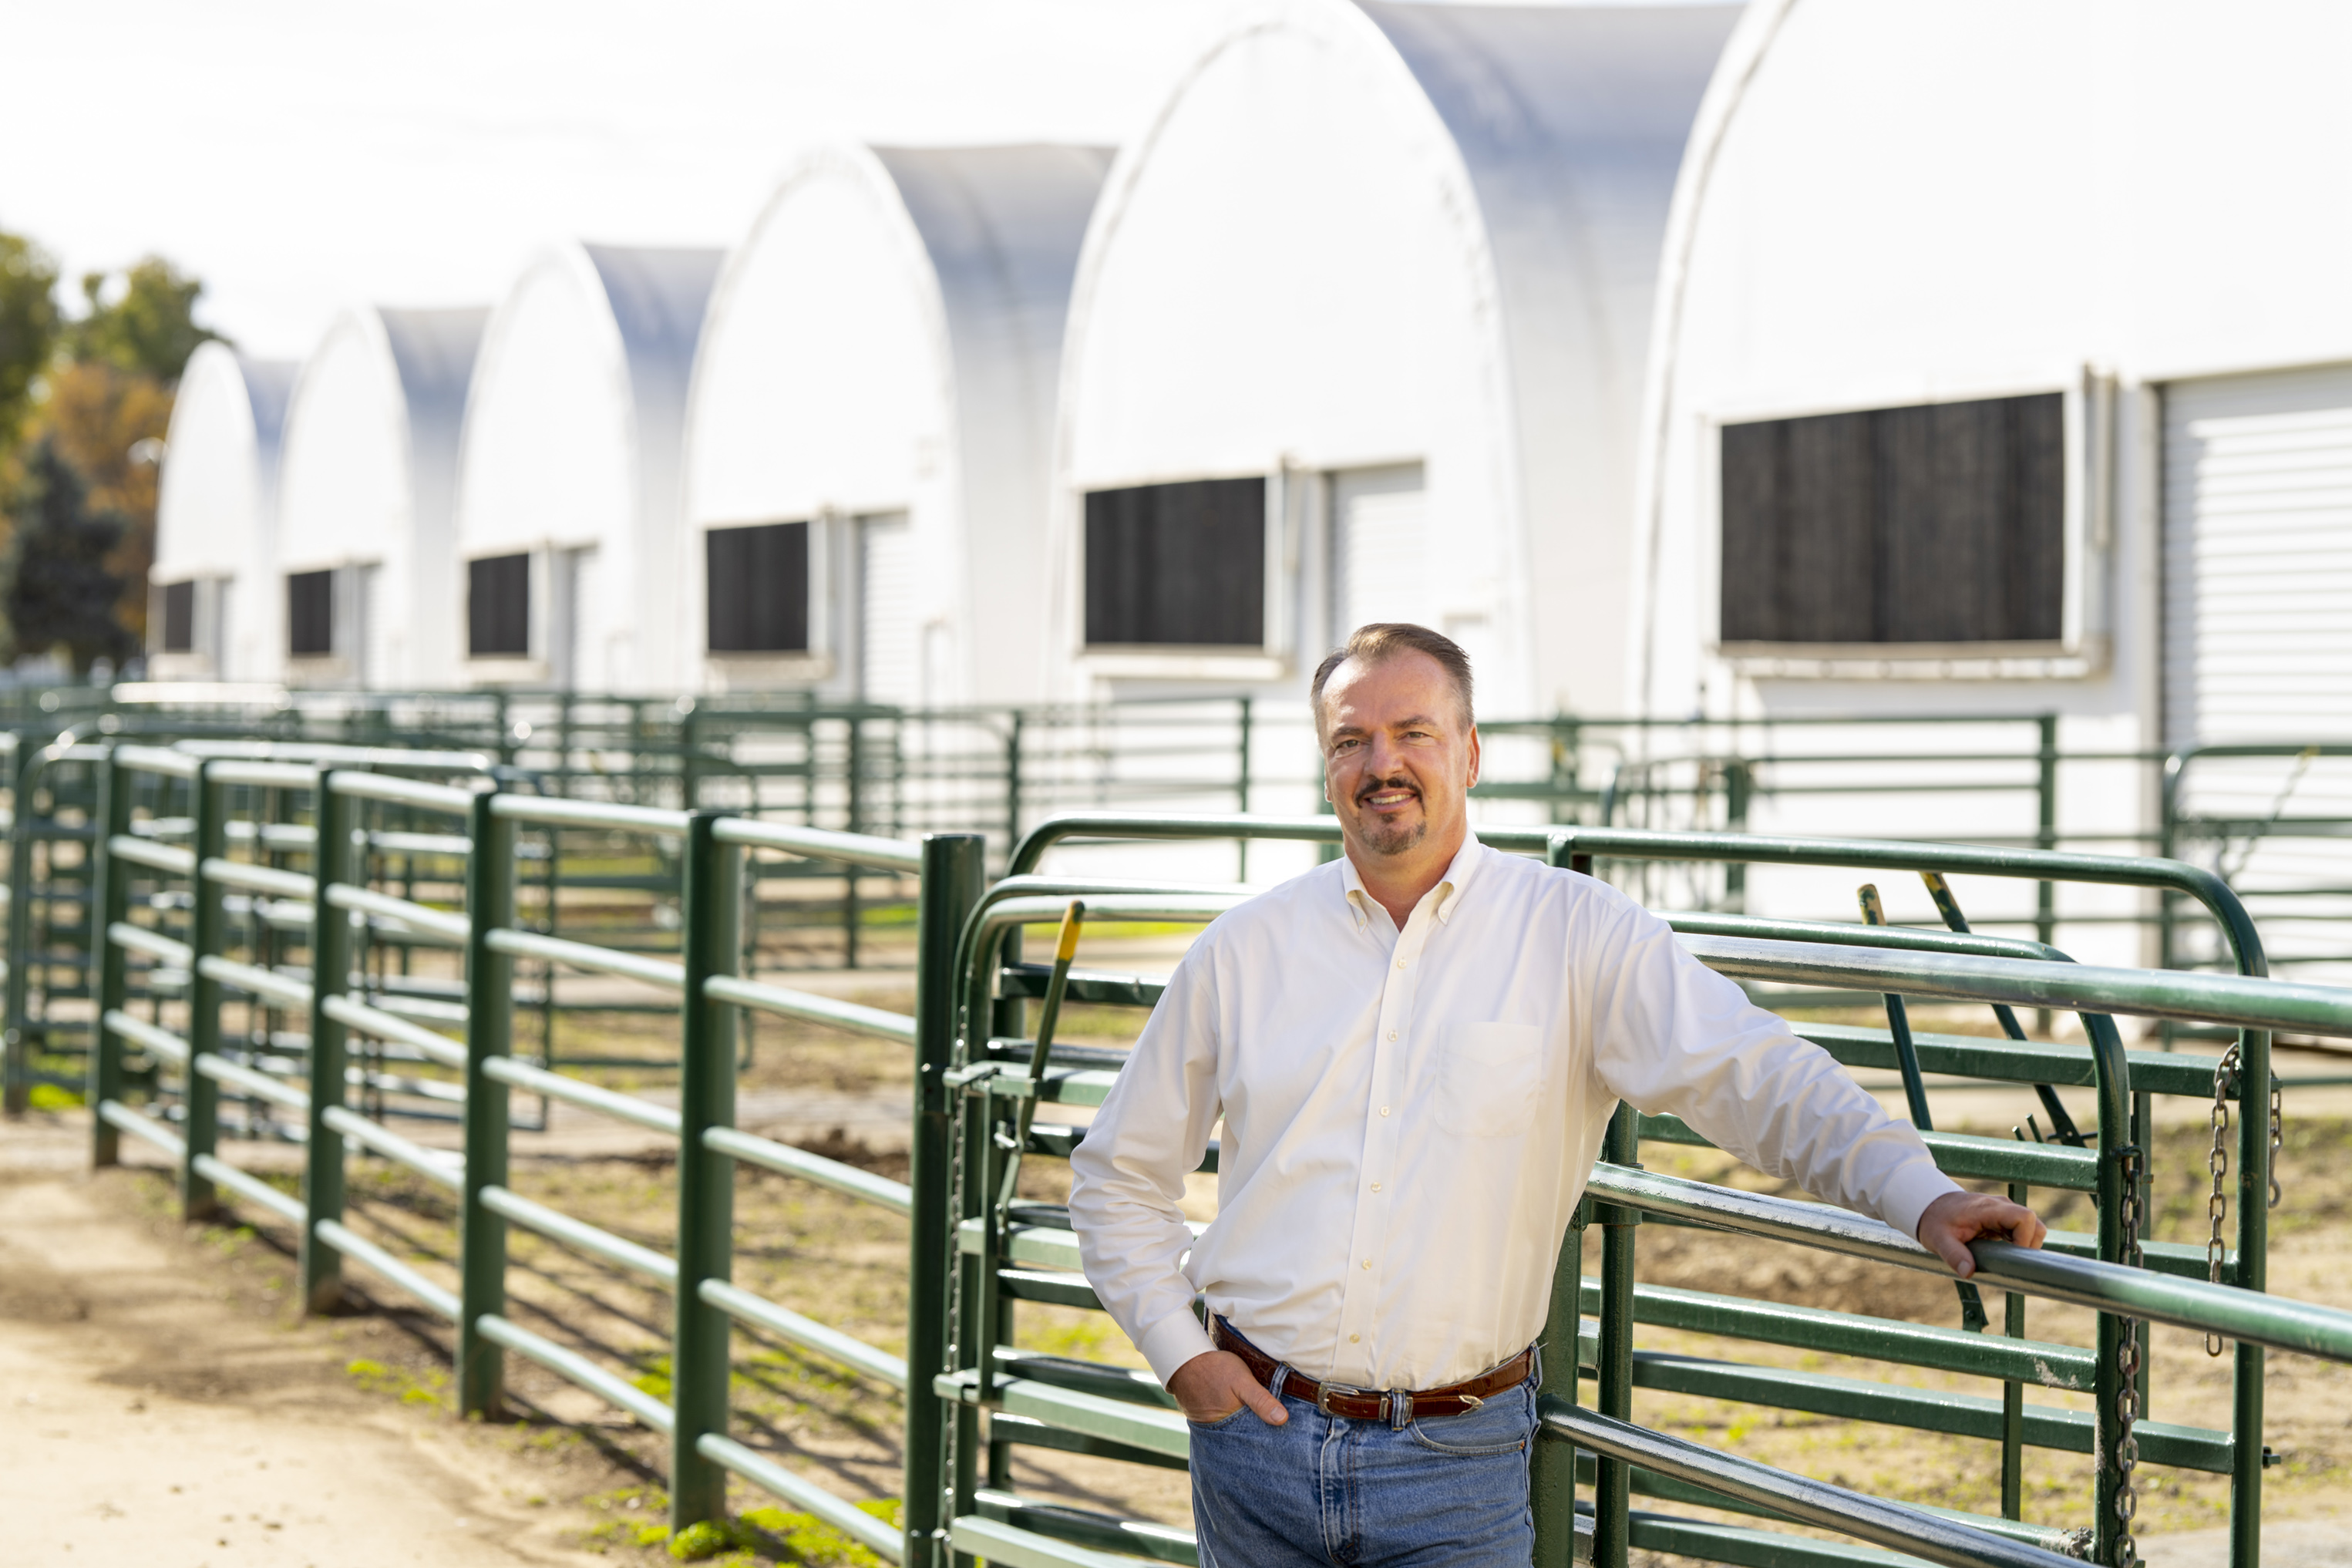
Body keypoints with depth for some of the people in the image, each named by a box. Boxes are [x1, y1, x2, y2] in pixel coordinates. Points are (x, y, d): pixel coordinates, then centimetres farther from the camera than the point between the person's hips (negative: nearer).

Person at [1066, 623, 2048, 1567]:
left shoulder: (1574, 935, -2)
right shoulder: (1245, 949, 5)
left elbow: (1751, 1075, -13)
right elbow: (1118, 1175, 14)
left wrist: (1917, 1194, -28)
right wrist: (1178, 1352, 2)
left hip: (1454, 1464, -2)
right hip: (1259, 1432, 2)